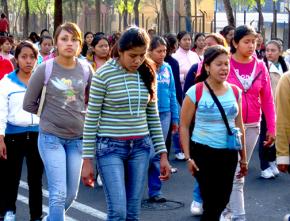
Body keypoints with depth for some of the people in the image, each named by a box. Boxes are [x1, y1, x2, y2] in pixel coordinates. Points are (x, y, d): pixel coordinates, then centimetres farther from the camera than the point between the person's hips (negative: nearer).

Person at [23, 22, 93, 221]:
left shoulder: (86, 69, 0)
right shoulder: (45, 69, -9)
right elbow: (29, 104, 1)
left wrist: (81, 115, 6)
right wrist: (50, 114, 2)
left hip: (77, 138, 4)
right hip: (51, 137, -3)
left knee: (71, 194, 10)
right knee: (59, 194, -9)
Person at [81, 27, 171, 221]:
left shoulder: (147, 74, 5)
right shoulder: (103, 74, -10)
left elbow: (153, 117, 11)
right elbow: (91, 119, -6)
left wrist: (163, 153, 8)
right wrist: (87, 160, -8)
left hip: (141, 147, 4)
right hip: (110, 147, -4)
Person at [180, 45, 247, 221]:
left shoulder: (235, 92, 3)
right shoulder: (195, 92, -11)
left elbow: (239, 126, 11)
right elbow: (184, 127, -5)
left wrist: (243, 158, 14)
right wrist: (188, 157, -10)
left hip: (229, 153, 4)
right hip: (203, 152, -4)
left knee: (222, 201, 11)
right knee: (212, 202, 0)